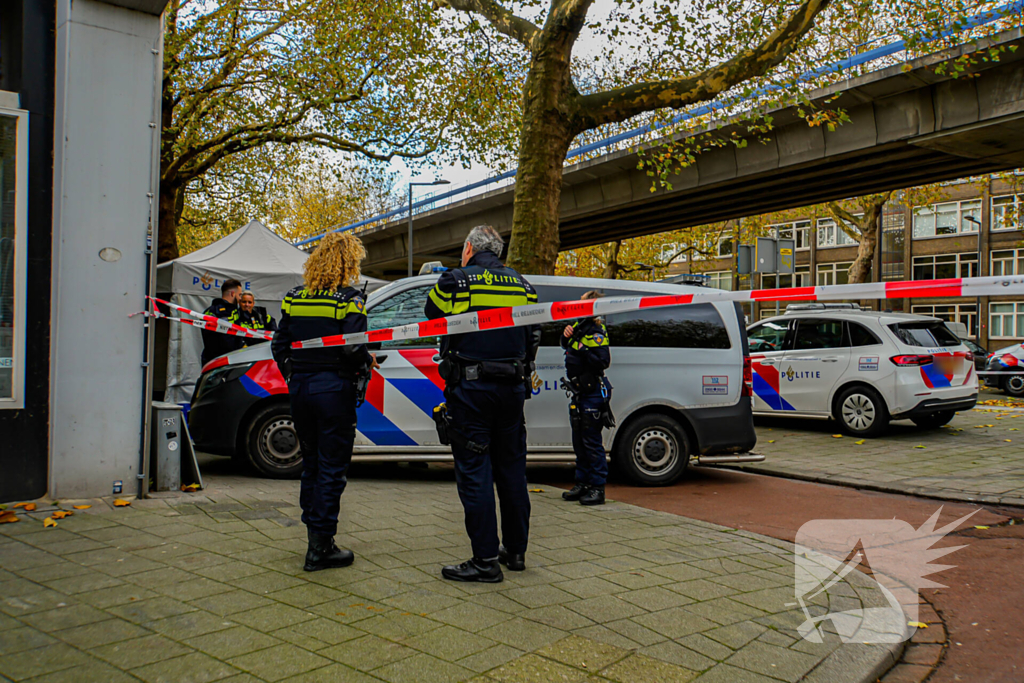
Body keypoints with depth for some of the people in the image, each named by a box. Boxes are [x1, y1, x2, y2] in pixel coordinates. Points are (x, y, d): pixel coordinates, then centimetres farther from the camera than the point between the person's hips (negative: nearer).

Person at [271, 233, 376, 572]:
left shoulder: (294, 298, 7)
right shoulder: (348, 300, -11)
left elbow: (279, 346, 9)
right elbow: (353, 349, -20)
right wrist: (368, 362, 0)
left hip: (300, 388, 6)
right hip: (333, 389, -6)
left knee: (312, 464, 18)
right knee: (331, 468, 1)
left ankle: (315, 534, 26)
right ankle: (321, 548, 5)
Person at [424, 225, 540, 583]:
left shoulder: (454, 281, -6)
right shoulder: (522, 284, 11)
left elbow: (431, 318, 11)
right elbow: (533, 338, 16)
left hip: (470, 391, -5)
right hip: (512, 390, 5)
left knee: (474, 473, 0)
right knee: (512, 469, 14)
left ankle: (486, 560, 2)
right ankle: (516, 550, 24)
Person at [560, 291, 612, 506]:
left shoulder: (596, 334, -15)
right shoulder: (579, 327, 10)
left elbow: (603, 362, -23)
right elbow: (566, 346, 27)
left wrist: (583, 350, -29)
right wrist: (566, 336, 6)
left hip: (593, 394, -9)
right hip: (580, 393, 9)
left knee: (592, 442, -6)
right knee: (579, 442, 15)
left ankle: (598, 488, 1)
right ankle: (583, 484, 25)